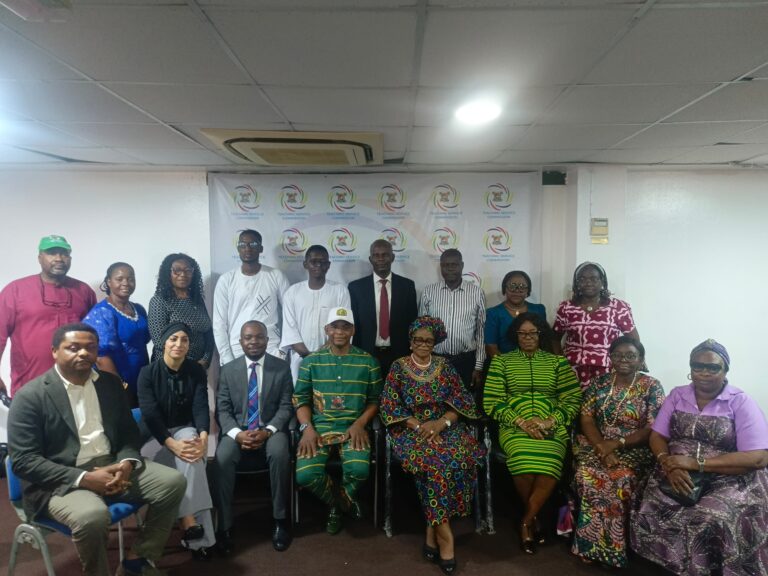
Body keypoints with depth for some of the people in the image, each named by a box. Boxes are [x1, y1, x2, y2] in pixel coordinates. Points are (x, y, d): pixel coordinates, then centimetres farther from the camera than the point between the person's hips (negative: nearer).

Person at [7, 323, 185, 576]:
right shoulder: (30, 396, -8)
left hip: (111, 465, 6)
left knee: (173, 481, -12)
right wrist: (84, 478, -22)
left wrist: (127, 463, -11)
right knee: (92, 515, -35)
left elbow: (129, 431, 12)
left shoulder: (111, 383, 8)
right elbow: (23, 460, -13)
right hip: (60, 480, -5)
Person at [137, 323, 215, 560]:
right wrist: (171, 443, -31)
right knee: (187, 460, -33)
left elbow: (201, 407, -9)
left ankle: (188, 522, -34)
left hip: (186, 429, 1)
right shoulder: (148, 373, -6)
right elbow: (150, 413, -16)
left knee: (193, 458, -33)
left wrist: (203, 437, -30)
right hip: (155, 434, -1)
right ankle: (191, 523, -29)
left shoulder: (197, 371, 1)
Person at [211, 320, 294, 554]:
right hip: (237, 431, 1)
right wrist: (237, 433, -17)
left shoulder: (282, 368, 3)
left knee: (280, 454, -33)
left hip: (271, 431, -1)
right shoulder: (227, 370, 6)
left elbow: (286, 407, -1)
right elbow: (222, 410, 2)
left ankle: (280, 520, -16)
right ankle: (224, 526, -16)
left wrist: (267, 431, -19)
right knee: (221, 458, -30)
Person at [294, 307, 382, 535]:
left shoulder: (368, 361, 8)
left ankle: (339, 501, 9)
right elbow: (301, 398, 7)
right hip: (319, 426, 1)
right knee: (304, 475, -25)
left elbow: (375, 400, 8)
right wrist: (307, 428, -10)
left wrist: (360, 424, -9)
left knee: (359, 470, -30)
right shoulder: (311, 361, 9)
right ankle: (336, 501, 11)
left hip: (353, 428, 0)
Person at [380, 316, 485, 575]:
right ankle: (445, 535, -22)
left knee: (459, 456, -29)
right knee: (434, 462, -32)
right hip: (411, 429, -2)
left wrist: (441, 422, -13)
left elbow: (463, 401, 5)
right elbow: (389, 406, -3)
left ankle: (433, 530, -17)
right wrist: (418, 426, -14)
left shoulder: (445, 366, 9)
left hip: (445, 426, 2)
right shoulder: (399, 367, 3)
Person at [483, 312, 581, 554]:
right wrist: (521, 422, -11)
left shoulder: (558, 362, 14)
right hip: (514, 427, 0)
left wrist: (550, 421, -10)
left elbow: (573, 399, 6)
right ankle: (533, 518, 0)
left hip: (551, 428, 1)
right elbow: (492, 401, 2)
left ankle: (526, 521, -6)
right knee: (524, 460, -32)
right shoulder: (501, 361, 10)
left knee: (549, 464, -31)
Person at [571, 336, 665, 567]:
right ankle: (593, 546, -12)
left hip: (634, 450, -2)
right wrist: (602, 448, -17)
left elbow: (653, 430, -8)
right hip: (598, 445, 3)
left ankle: (614, 546, -11)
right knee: (587, 474, -27)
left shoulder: (652, 387, -2)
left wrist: (617, 443, -19)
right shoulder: (599, 382, 7)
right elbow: (586, 420, 1)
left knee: (621, 480, -31)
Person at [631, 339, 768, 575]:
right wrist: (669, 465, -17)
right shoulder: (677, 395, 8)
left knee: (709, 522, -32)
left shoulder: (742, 403, -4)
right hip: (678, 474, 3)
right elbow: (657, 436, 6)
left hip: (730, 479, -3)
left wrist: (696, 463, -19)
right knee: (649, 514, -23)